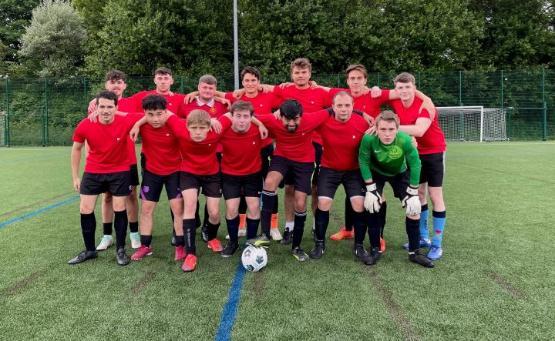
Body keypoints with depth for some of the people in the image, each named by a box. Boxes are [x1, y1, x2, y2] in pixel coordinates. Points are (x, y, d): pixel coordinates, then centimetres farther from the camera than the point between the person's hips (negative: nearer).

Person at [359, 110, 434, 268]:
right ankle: (375, 249, 5)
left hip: (400, 173, 1)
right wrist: (370, 189, -21)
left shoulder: (405, 140, -37)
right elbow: (363, 162, -21)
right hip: (376, 172, 0)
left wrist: (413, 193, -20)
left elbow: (415, 164, -23)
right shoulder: (368, 138, -37)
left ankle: (414, 252, 10)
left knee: (414, 207, -6)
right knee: (372, 205, -13)